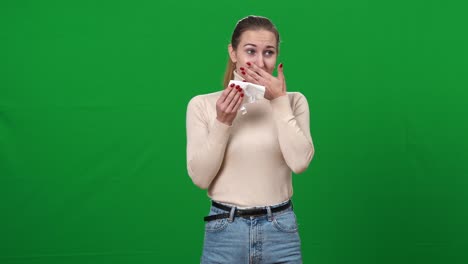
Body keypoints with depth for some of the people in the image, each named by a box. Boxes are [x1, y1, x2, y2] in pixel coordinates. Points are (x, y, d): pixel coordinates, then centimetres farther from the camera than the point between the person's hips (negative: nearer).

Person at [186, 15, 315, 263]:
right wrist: (222, 123, -17)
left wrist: (279, 102, -14)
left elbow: (300, 162, -14)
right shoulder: (202, 104, -2)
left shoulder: (293, 101, 1)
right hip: (224, 232, -1)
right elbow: (200, 177, -8)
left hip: (280, 231, 1)